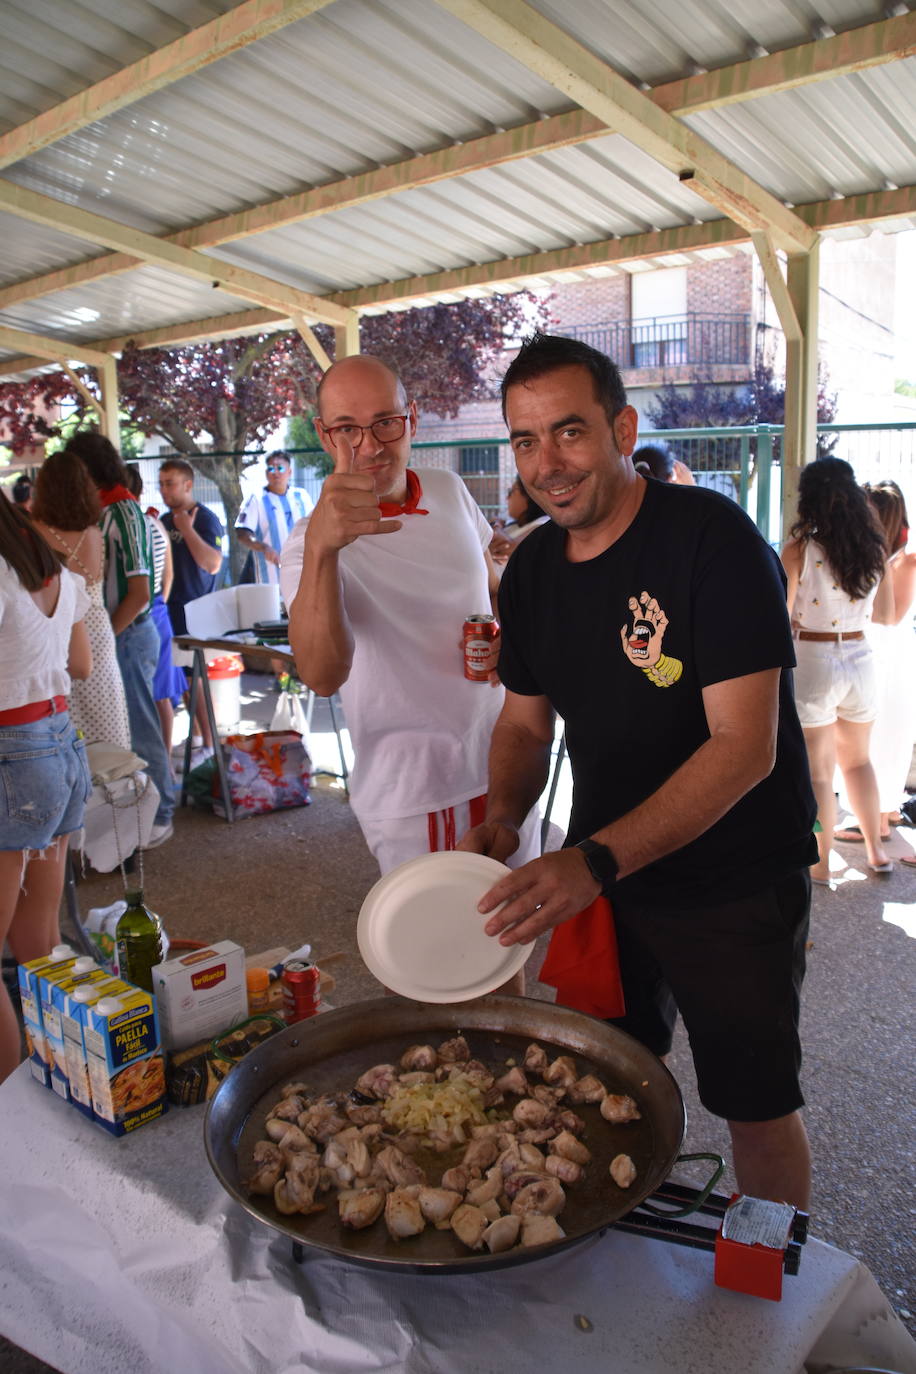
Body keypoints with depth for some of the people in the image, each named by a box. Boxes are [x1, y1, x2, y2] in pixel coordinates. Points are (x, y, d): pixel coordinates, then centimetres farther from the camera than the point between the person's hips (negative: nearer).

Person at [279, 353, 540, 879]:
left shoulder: (450, 489, 0)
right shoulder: (314, 540, -17)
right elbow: (323, 674, -36)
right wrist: (321, 548, -53)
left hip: (505, 764, 6)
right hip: (414, 795, -6)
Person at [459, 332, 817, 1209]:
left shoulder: (710, 537, -20)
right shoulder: (533, 568, 0)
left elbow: (744, 745, -26)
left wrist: (598, 860, -34)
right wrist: (502, 815, -11)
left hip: (734, 883, -6)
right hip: (599, 873, 6)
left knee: (758, 1109, 9)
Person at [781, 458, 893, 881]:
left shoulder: (799, 549, -14)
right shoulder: (874, 548, 0)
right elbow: (886, 613, 10)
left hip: (812, 660, -4)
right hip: (860, 659, 5)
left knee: (818, 771, 6)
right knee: (857, 759, 23)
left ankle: (820, 866, 16)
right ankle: (876, 850, 32)